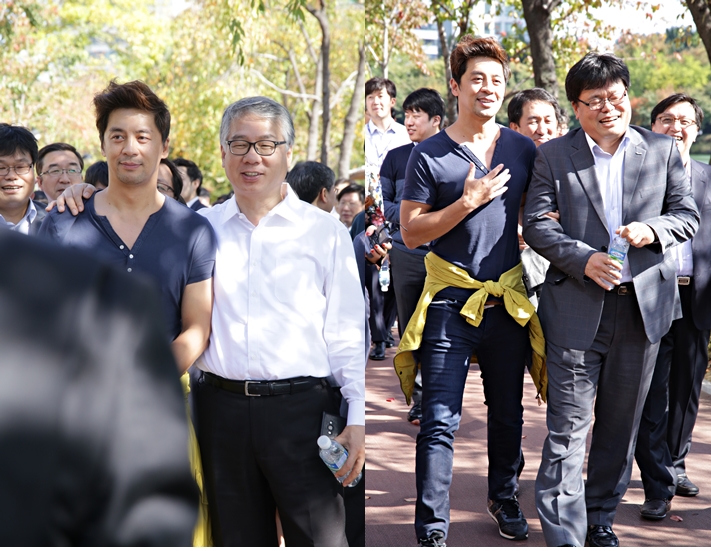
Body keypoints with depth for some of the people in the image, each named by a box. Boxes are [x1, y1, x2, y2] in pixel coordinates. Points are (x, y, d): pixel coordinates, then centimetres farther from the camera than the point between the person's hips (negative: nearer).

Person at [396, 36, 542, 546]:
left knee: (508, 413, 15)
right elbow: (411, 233, -7)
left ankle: (504, 497, 36)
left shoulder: (523, 150, 7)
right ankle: (432, 528, -1)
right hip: (451, 300, -4)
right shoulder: (429, 155, -4)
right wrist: (468, 202, -15)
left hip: (509, 301, 4)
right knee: (441, 421, -7)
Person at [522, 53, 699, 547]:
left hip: (643, 305, 3)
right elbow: (536, 224, -1)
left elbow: (688, 215, 9)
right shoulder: (553, 156, 3)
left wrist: (652, 229, -13)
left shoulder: (663, 150, 8)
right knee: (568, 427, -6)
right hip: (577, 306, -2)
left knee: (621, 423, 13)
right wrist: (584, 260, -16)